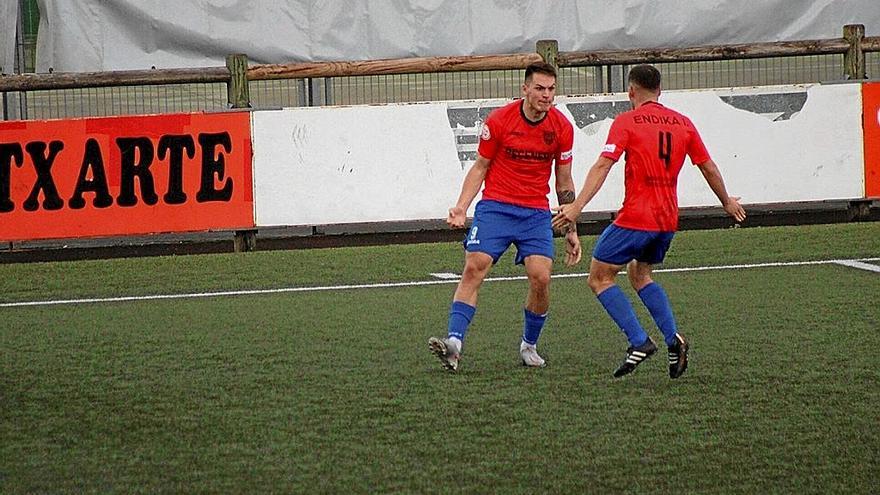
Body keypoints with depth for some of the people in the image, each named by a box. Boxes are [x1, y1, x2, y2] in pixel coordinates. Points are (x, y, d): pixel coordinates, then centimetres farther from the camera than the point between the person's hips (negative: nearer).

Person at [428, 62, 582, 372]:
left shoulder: (561, 128, 0)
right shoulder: (499, 120, -6)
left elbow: (564, 183, 10)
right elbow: (480, 167, 4)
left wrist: (571, 230, 10)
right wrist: (461, 207, -8)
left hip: (536, 212, 1)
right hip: (495, 206, -1)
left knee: (541, 278, -12)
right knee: (474, 267, -18)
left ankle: (529, 345, 10)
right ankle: (454, 342, -23)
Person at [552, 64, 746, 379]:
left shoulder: (627, 122, -5)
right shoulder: (683, 123, 10)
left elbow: (603, 166, -16)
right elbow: (708, 168, 17)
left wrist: (577, 206, -21)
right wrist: (727, 202, 32)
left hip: (635, 218, -6)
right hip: (668, 220, 7)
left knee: (599, 278, 4)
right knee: (639, 274, 26)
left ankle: (639, 342, -9)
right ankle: (672, 338, 9)